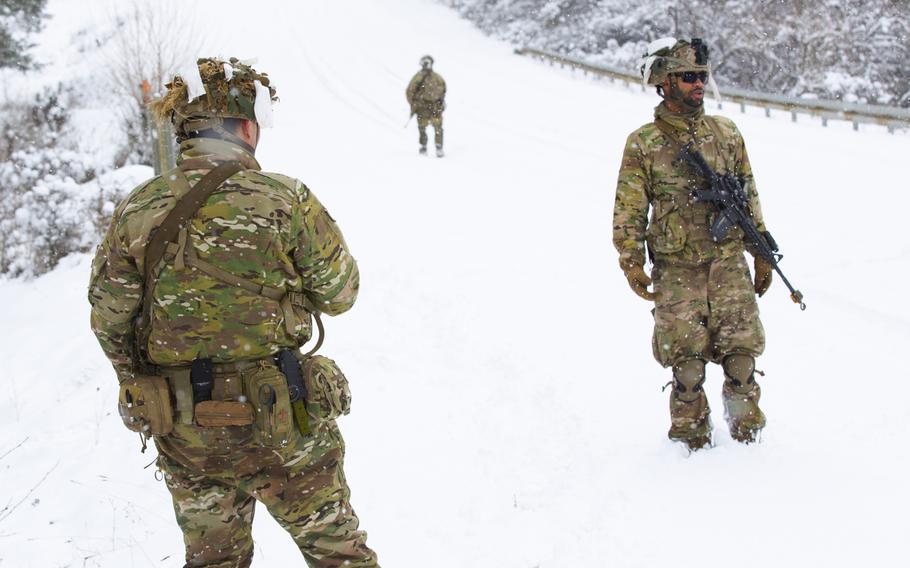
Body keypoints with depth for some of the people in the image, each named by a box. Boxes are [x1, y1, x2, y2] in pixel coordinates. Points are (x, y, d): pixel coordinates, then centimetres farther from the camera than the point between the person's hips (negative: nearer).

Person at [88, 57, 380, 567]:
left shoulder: (136, 211, -5)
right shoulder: (286, 200, -14)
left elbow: (109, 321, 0)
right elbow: (339, 295, -5)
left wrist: (141, 387, 16)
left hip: (182, 432, 4)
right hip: (282, 427, -3)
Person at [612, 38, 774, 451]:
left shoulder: (726, 133, 10)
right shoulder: (642, 144, 1)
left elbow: (749, 196, 16)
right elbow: (629, 210, 1)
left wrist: (762, 254, 14)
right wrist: (632, 262, -8)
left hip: (730, 265, 2)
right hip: (677, 271, -2)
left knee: (741, 351, -2)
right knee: (687, 362, 0)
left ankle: (748, 432, 15)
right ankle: (692, 439, 16)